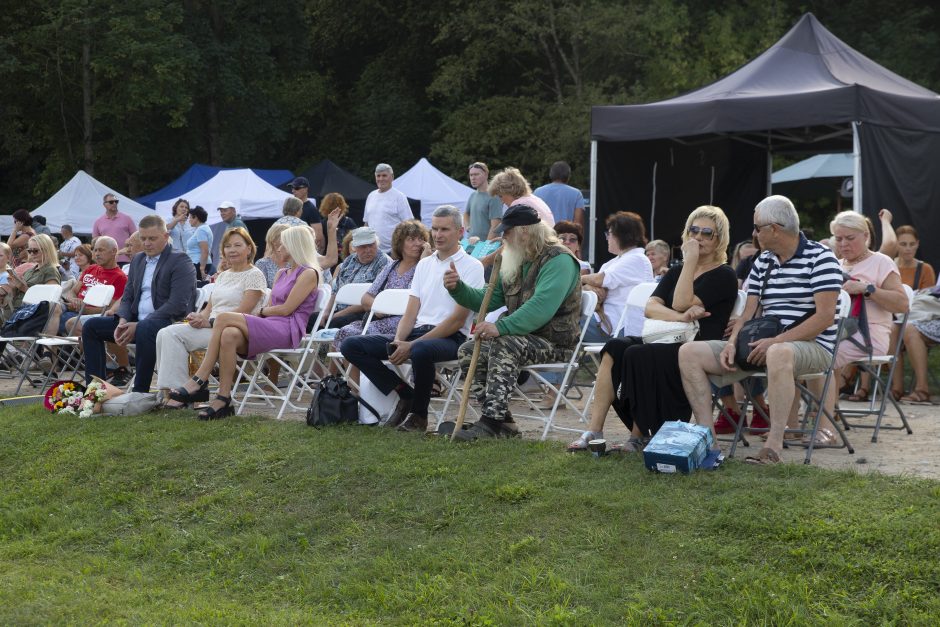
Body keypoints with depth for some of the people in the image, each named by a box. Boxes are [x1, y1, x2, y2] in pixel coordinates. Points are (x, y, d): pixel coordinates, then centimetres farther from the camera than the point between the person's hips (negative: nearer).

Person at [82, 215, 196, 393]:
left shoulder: (181, 262, -7)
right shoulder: (138, 261, 18)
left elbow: (178, 304, -17)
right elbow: (127, 296, 20)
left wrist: (138, 326, -21)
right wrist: (123, 321, -5)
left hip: (169, 321, -8)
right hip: (136, 321, 8)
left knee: (145, 329, -39)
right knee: (91, 326, 1)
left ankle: (140, 392, -33)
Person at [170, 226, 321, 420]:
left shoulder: (309, 273, 1)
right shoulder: (281, 274, 28)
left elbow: (286, 309, -7)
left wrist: (262, 311, 6)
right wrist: (263, 312, -1)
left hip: (288, 330, -7)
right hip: (269, 327, 7)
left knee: (224, 318, -23)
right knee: (229, 335, -28)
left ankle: (200, 380, -23)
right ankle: (224, 399, -33)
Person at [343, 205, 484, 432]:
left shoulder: (471, 267, -2)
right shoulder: (424, 264, 19)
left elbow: (457, 320, -11)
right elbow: (411, 313, 14)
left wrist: (412, 345, -17)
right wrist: (399, 341, -9)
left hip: (450, 338, -7)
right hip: (416, 332, 7)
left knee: (420, 351, -42)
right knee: (351, 345, -8)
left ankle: (419, 415, -16)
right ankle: (405, 395, -4)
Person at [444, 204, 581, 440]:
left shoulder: (558, 260, -15)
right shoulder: (514, 263, 15)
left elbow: (541, 307, -30)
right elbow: (488, 299, 17)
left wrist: (501, 327, -39)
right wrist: (458, 289, -2)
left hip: (556, 343, -9)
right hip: (523, 337, 9)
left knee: (503, 346, -32)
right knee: (468, 351, -6)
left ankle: (493, 419, -32)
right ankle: (500, 421, -11)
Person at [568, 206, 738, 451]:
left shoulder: (723, 276, 1)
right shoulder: (676, 271, 20)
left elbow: (681, 303, -13)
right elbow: (650, 307, 2)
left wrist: (691, 261, -8)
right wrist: (681, 317, -18)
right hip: (668, 341, 6)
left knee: (637, 355, -30)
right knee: (615, 348, -20)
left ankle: (639, 434, -17)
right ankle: (594, 431, -24)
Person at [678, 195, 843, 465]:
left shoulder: (820, 258, -7)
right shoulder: (762, 263, 15)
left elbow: (825, 316, -16)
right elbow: (748, 312, 11)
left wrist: (776, 341, -23)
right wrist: (732, 343, -10)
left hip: (812, 345, -7)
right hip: (764, 345, 8)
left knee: (780, 353, -45)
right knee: (689, 352, -5)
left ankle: (773, 446, -41)